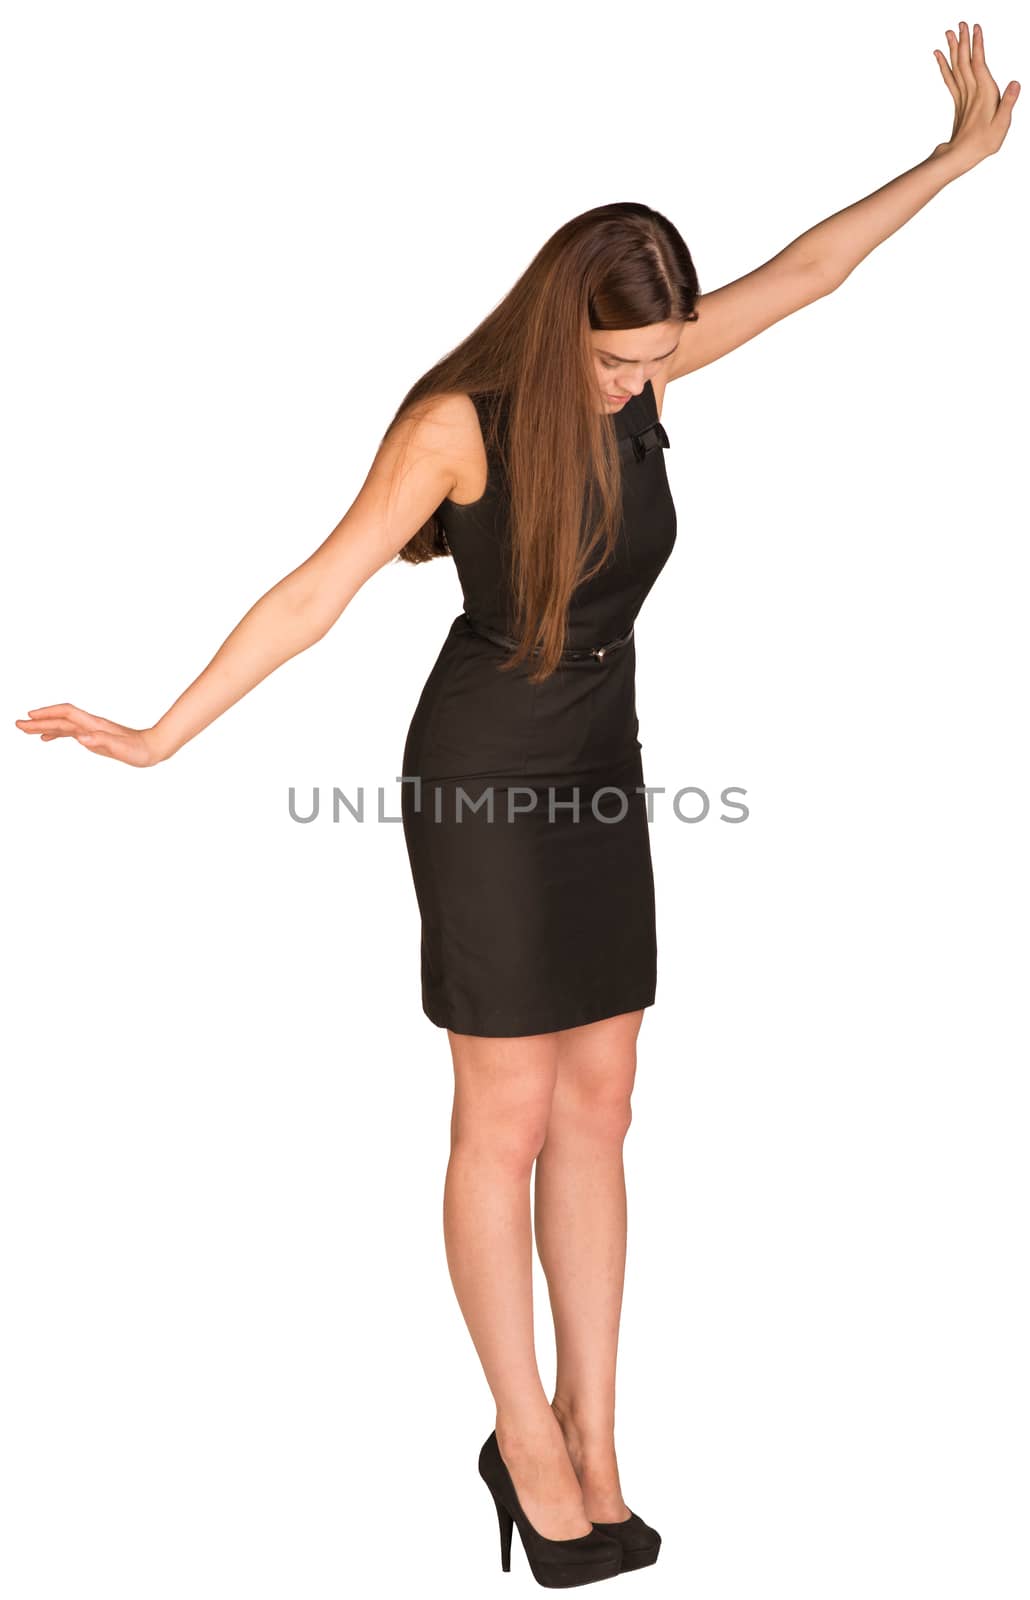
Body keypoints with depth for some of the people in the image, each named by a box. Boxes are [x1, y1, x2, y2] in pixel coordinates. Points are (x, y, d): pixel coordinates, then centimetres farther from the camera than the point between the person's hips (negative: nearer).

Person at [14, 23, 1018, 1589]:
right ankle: (529, 1445, 18)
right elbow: (316, 592, -16)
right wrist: (163, 734, -17)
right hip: (483, 773, -6)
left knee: (597, 1104, 8)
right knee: (509, 1120, 1)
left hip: (601, 763, 7)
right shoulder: (464, 418, -17)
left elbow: (805, 269, 9)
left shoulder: (639, 367, 1)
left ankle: (592, 1442, 19)